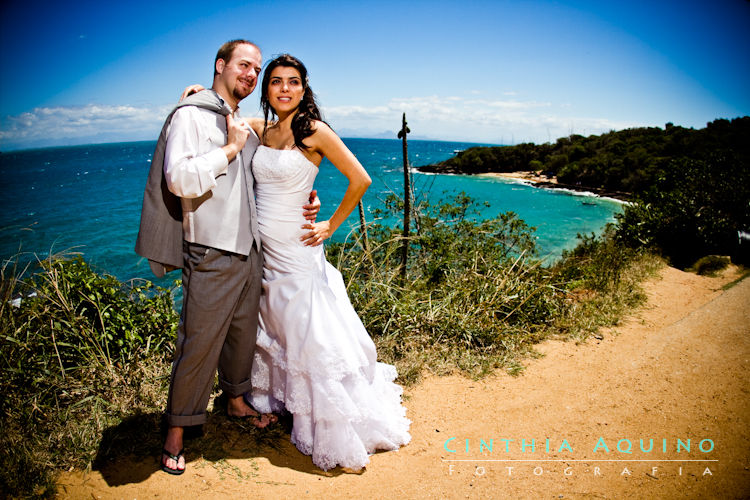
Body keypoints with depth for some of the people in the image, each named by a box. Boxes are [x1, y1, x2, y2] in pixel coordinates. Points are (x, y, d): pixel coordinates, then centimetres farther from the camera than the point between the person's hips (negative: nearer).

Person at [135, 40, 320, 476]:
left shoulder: (245, 127, 17)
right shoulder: (192, 116, -8)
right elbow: (180, 179, -22)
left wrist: (305, 202, 8)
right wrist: (230, 148, -15)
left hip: (251, 251, 8)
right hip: (212, 256, -8)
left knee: (243, 332, 19)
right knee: (199, 345, 0)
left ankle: (237, 400, 40)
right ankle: (177, 432, 18)